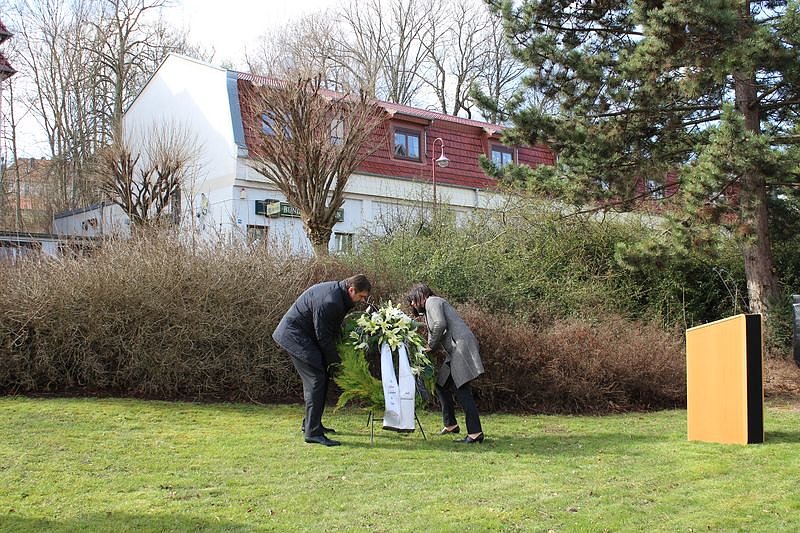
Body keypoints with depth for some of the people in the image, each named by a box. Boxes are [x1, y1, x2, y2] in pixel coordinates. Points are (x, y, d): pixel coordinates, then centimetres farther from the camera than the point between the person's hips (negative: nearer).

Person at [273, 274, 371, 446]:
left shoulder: (338, 292, 4)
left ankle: (311, 423, 27)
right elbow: (323, 336, -22)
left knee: (321, 378, 16)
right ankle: (312, 432, -15)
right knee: (315, 380, -15)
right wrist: (335, 360, -10)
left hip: (306, 336, 11)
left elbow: (333, 329, 15)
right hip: (294, 336, -11)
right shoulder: (328, 301, -28)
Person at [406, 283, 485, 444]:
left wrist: (430, 346, -6)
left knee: (462, 390, -13)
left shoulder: (432, 301, 0)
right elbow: (434, 333, 23)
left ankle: (475, 433, -15)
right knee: (442, 385, 16)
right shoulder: (428, 310, 29)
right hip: (454, 352, 11)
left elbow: (440, 324, -16)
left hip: (462, 345, -11)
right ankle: (450, 424, 23)